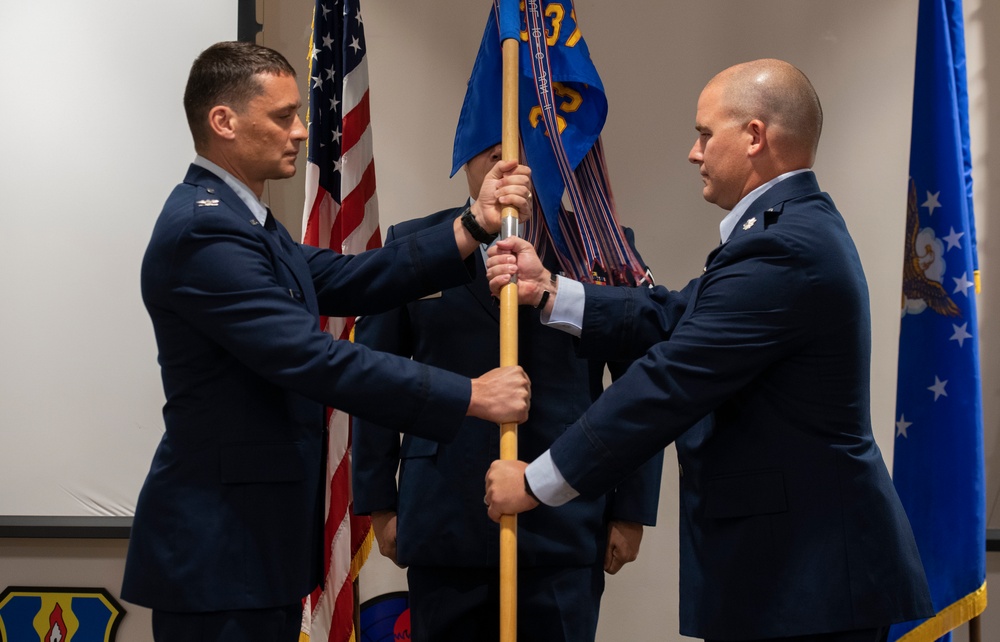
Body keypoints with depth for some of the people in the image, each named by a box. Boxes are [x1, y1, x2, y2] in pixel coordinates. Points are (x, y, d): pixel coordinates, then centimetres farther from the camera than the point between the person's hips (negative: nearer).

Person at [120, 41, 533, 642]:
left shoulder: (241, 221, 14)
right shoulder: (203, 230, -20)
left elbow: (347, 282, 7)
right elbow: (314, 360, -25)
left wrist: (473, 226, -3)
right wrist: (471, 395, -21)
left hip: (258, 536, 10)